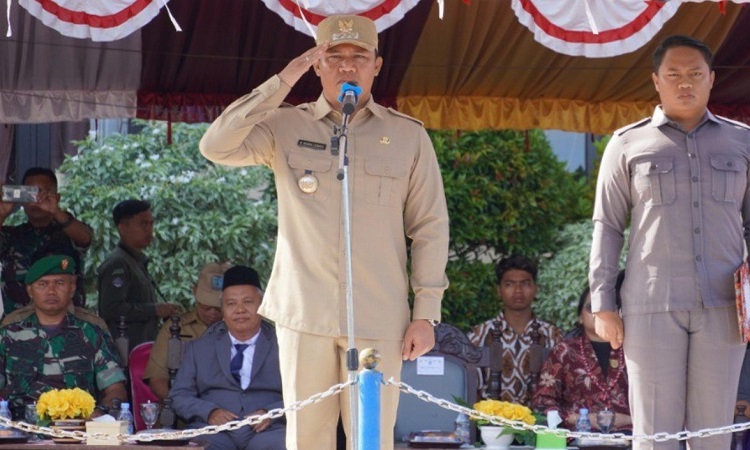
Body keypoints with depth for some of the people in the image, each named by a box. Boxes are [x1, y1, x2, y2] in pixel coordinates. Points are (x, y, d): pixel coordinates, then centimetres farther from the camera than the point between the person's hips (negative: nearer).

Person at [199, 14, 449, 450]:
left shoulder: (408, 136, 5)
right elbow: (216, 147, -11)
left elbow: (430, 227, 6)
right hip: (304, 314, 1)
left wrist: (426, 314, 0)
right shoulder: (286, 127, 5)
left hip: (378, 317, -1)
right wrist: (282, 82, -13)